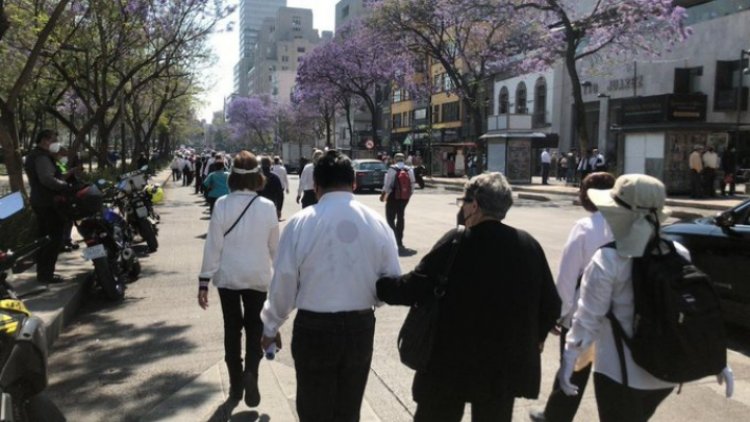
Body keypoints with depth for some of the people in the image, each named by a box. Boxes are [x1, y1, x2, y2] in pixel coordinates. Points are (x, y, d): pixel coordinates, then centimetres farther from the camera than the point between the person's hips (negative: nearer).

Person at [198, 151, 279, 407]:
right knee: (255, 328, 13)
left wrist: (204, 280, -4)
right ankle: (250, 373, -9)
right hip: (258, 276, 0)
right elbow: (274, 247, 0)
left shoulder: (222, 204, -11)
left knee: (232, 328, 15)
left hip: (228, 276, 0)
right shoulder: (267, 207, -9)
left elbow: (213, 245, -10)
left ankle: (236, 383, 21)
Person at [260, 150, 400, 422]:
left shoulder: (300, 222, -13)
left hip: (314, 329, -2)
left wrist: (270, 327, 9)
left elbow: (283, 282, -7)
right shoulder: (378, 223, -6)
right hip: (360, 328, 3)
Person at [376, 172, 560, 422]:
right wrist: (534, 338, 19)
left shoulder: (456, 242, -16)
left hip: (450, 361, -3)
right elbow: (550, 305, 1)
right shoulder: (529, 245, -3)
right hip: (505, 364, 4)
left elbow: (414, 289, -16)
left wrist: (375, 284, 0)